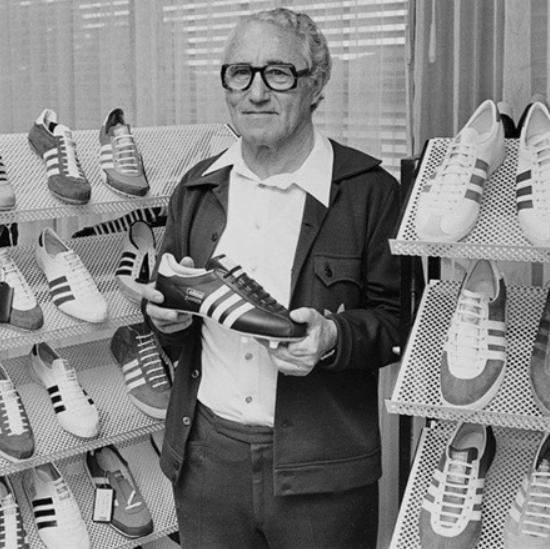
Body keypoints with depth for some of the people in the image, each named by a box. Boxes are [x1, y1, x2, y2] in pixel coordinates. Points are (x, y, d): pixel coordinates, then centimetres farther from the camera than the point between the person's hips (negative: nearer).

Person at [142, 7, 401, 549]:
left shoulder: (370, 190, -6)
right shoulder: (196, 188, 8)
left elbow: (398, 317, -5)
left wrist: (334, 337, -23)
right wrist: (165, 316, -5)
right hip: (207, 458, 4)